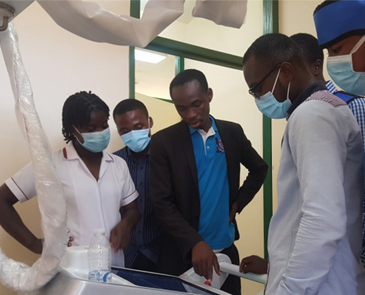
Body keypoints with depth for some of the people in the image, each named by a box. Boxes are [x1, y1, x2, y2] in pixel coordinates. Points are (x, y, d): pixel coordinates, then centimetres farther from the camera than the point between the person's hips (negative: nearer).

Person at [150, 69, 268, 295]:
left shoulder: (233, 132, 3)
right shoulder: (163, 141, -8)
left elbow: (259, 169, 18)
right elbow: (162, 203, -11)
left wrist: (238, 203, 5)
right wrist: (195, 243, -23)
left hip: (226, 249, 3)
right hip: (183, 254, -3)